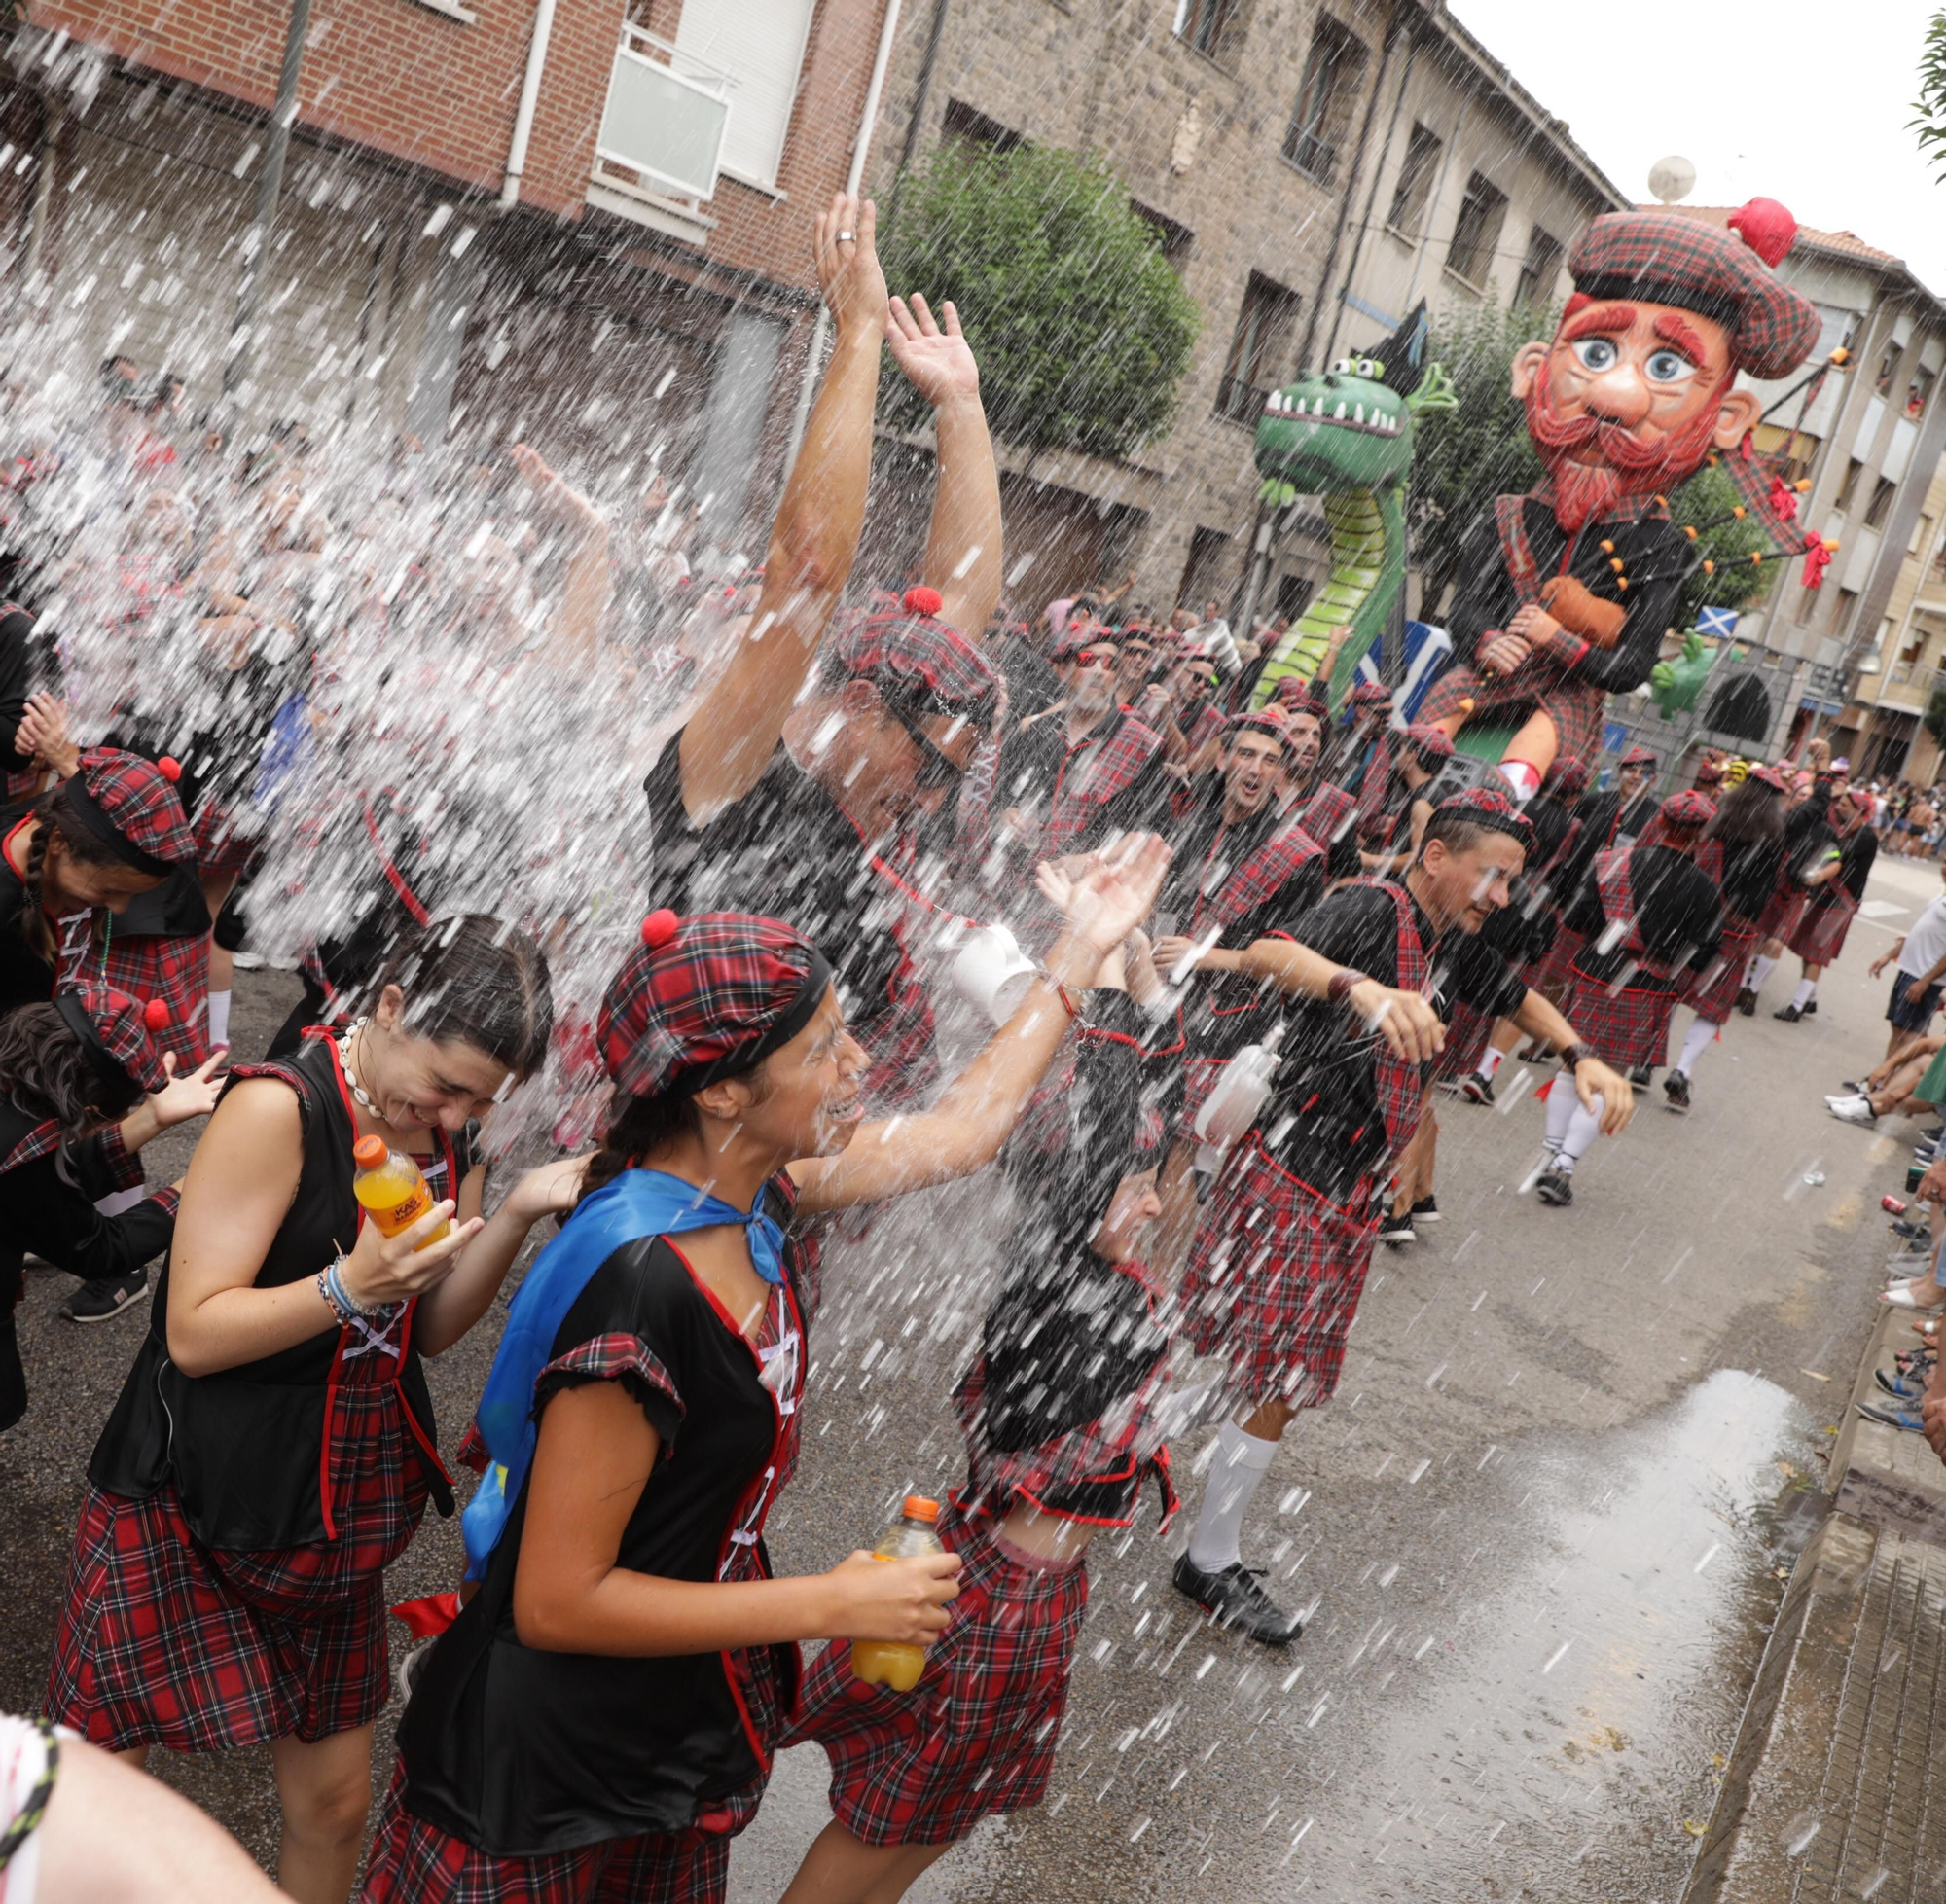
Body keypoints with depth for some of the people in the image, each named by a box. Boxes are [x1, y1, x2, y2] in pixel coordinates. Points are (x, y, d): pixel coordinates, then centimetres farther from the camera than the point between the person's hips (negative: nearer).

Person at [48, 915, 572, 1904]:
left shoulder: (450, 1133, 1)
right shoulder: (279, 1107, -20)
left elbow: (429, 1329, 5)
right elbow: (195, 1334, -20)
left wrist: (515, 1214, -10)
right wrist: (351, 1286, -34)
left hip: (334, 1517, 6)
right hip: (182, 1520, -6)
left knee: (333, 1802, 15)